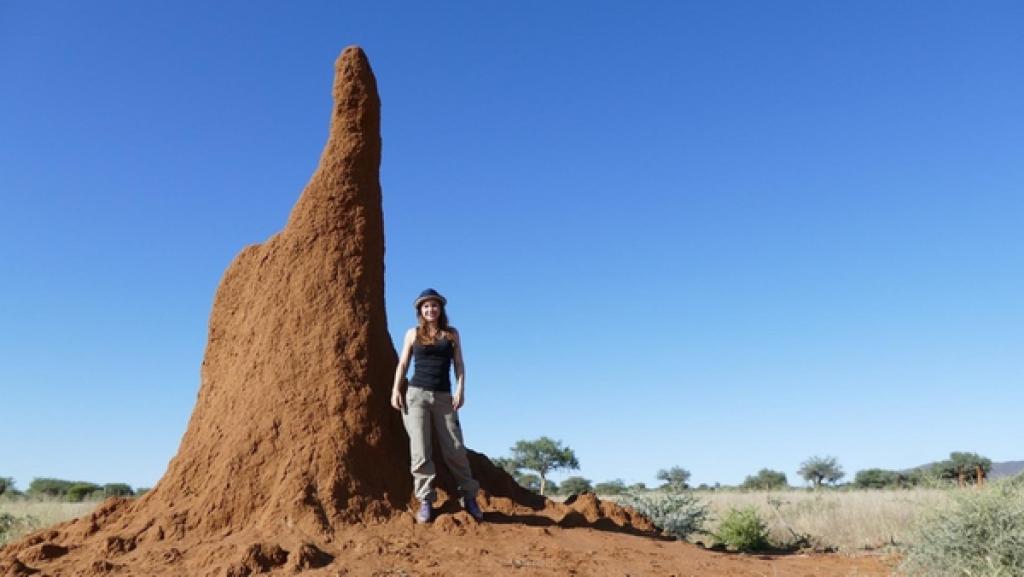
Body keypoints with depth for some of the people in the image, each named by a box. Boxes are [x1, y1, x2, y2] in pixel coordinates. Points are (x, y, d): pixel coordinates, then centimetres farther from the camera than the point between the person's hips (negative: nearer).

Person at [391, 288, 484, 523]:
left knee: (455, 449, -1)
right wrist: (396, 390, -2)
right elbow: (403, 364, 10)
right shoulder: (413, 333, 10)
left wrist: (460, 389, -5)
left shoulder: (452, 334, 11)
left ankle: (469, 497, 11)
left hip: (444, 397, 0)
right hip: (416, 395, 0)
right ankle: (426, 501, 4)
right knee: (420, 452, -4)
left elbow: (459, 364, 8)